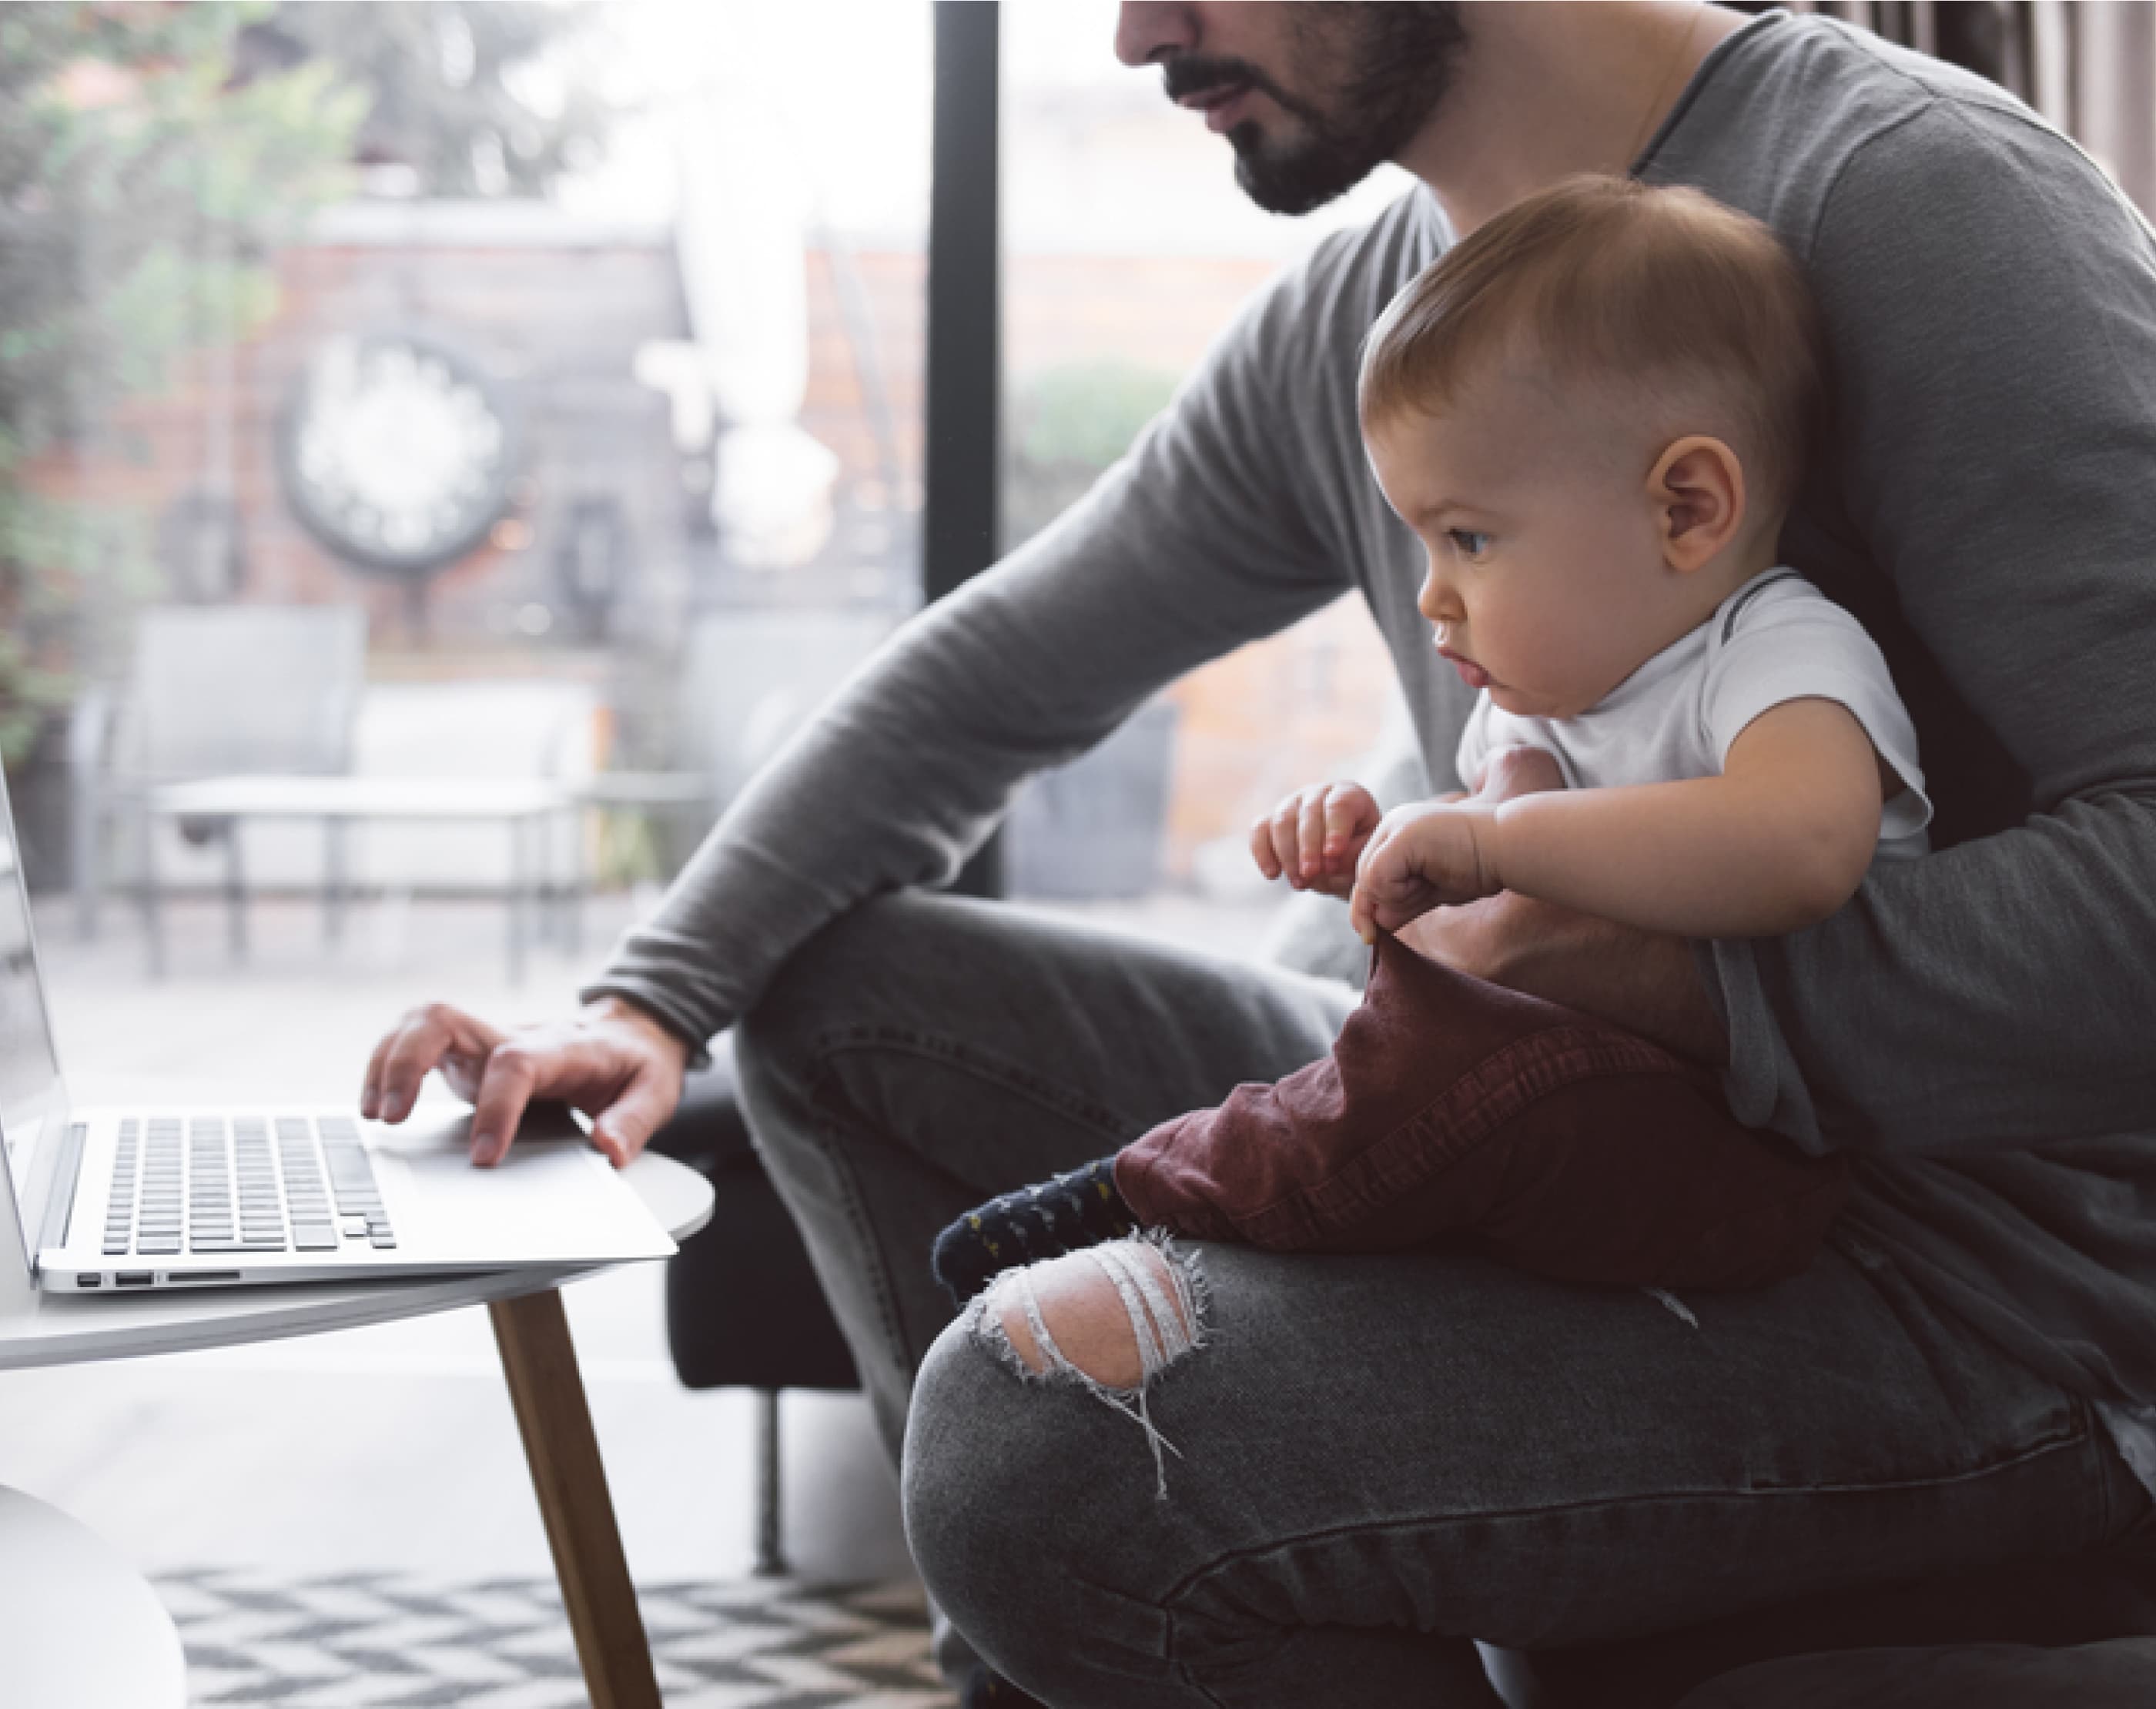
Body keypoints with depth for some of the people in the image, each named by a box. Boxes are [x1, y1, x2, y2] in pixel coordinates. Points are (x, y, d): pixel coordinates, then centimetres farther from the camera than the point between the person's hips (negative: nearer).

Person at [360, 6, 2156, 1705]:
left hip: (1967, 1265, -8)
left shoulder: (1915, 193, -16)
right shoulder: (1337, 332, 8)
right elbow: (992, 673, 17)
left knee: (1048, 1422, -29)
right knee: (844, 988, 9)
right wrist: (651, 1002, 8)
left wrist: (1701, 992, -30)